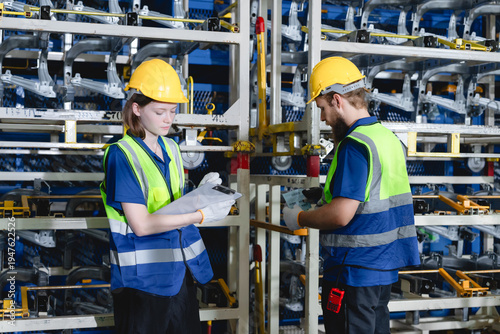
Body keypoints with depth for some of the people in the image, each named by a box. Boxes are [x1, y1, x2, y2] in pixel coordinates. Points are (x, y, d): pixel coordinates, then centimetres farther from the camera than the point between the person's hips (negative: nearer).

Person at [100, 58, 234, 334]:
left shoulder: (171, 148, 10)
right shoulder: (122, 155, -13)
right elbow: (141, 225, -19)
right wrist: (202, 215, -18)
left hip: (180, 272, 7)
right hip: (142, 279, -7)